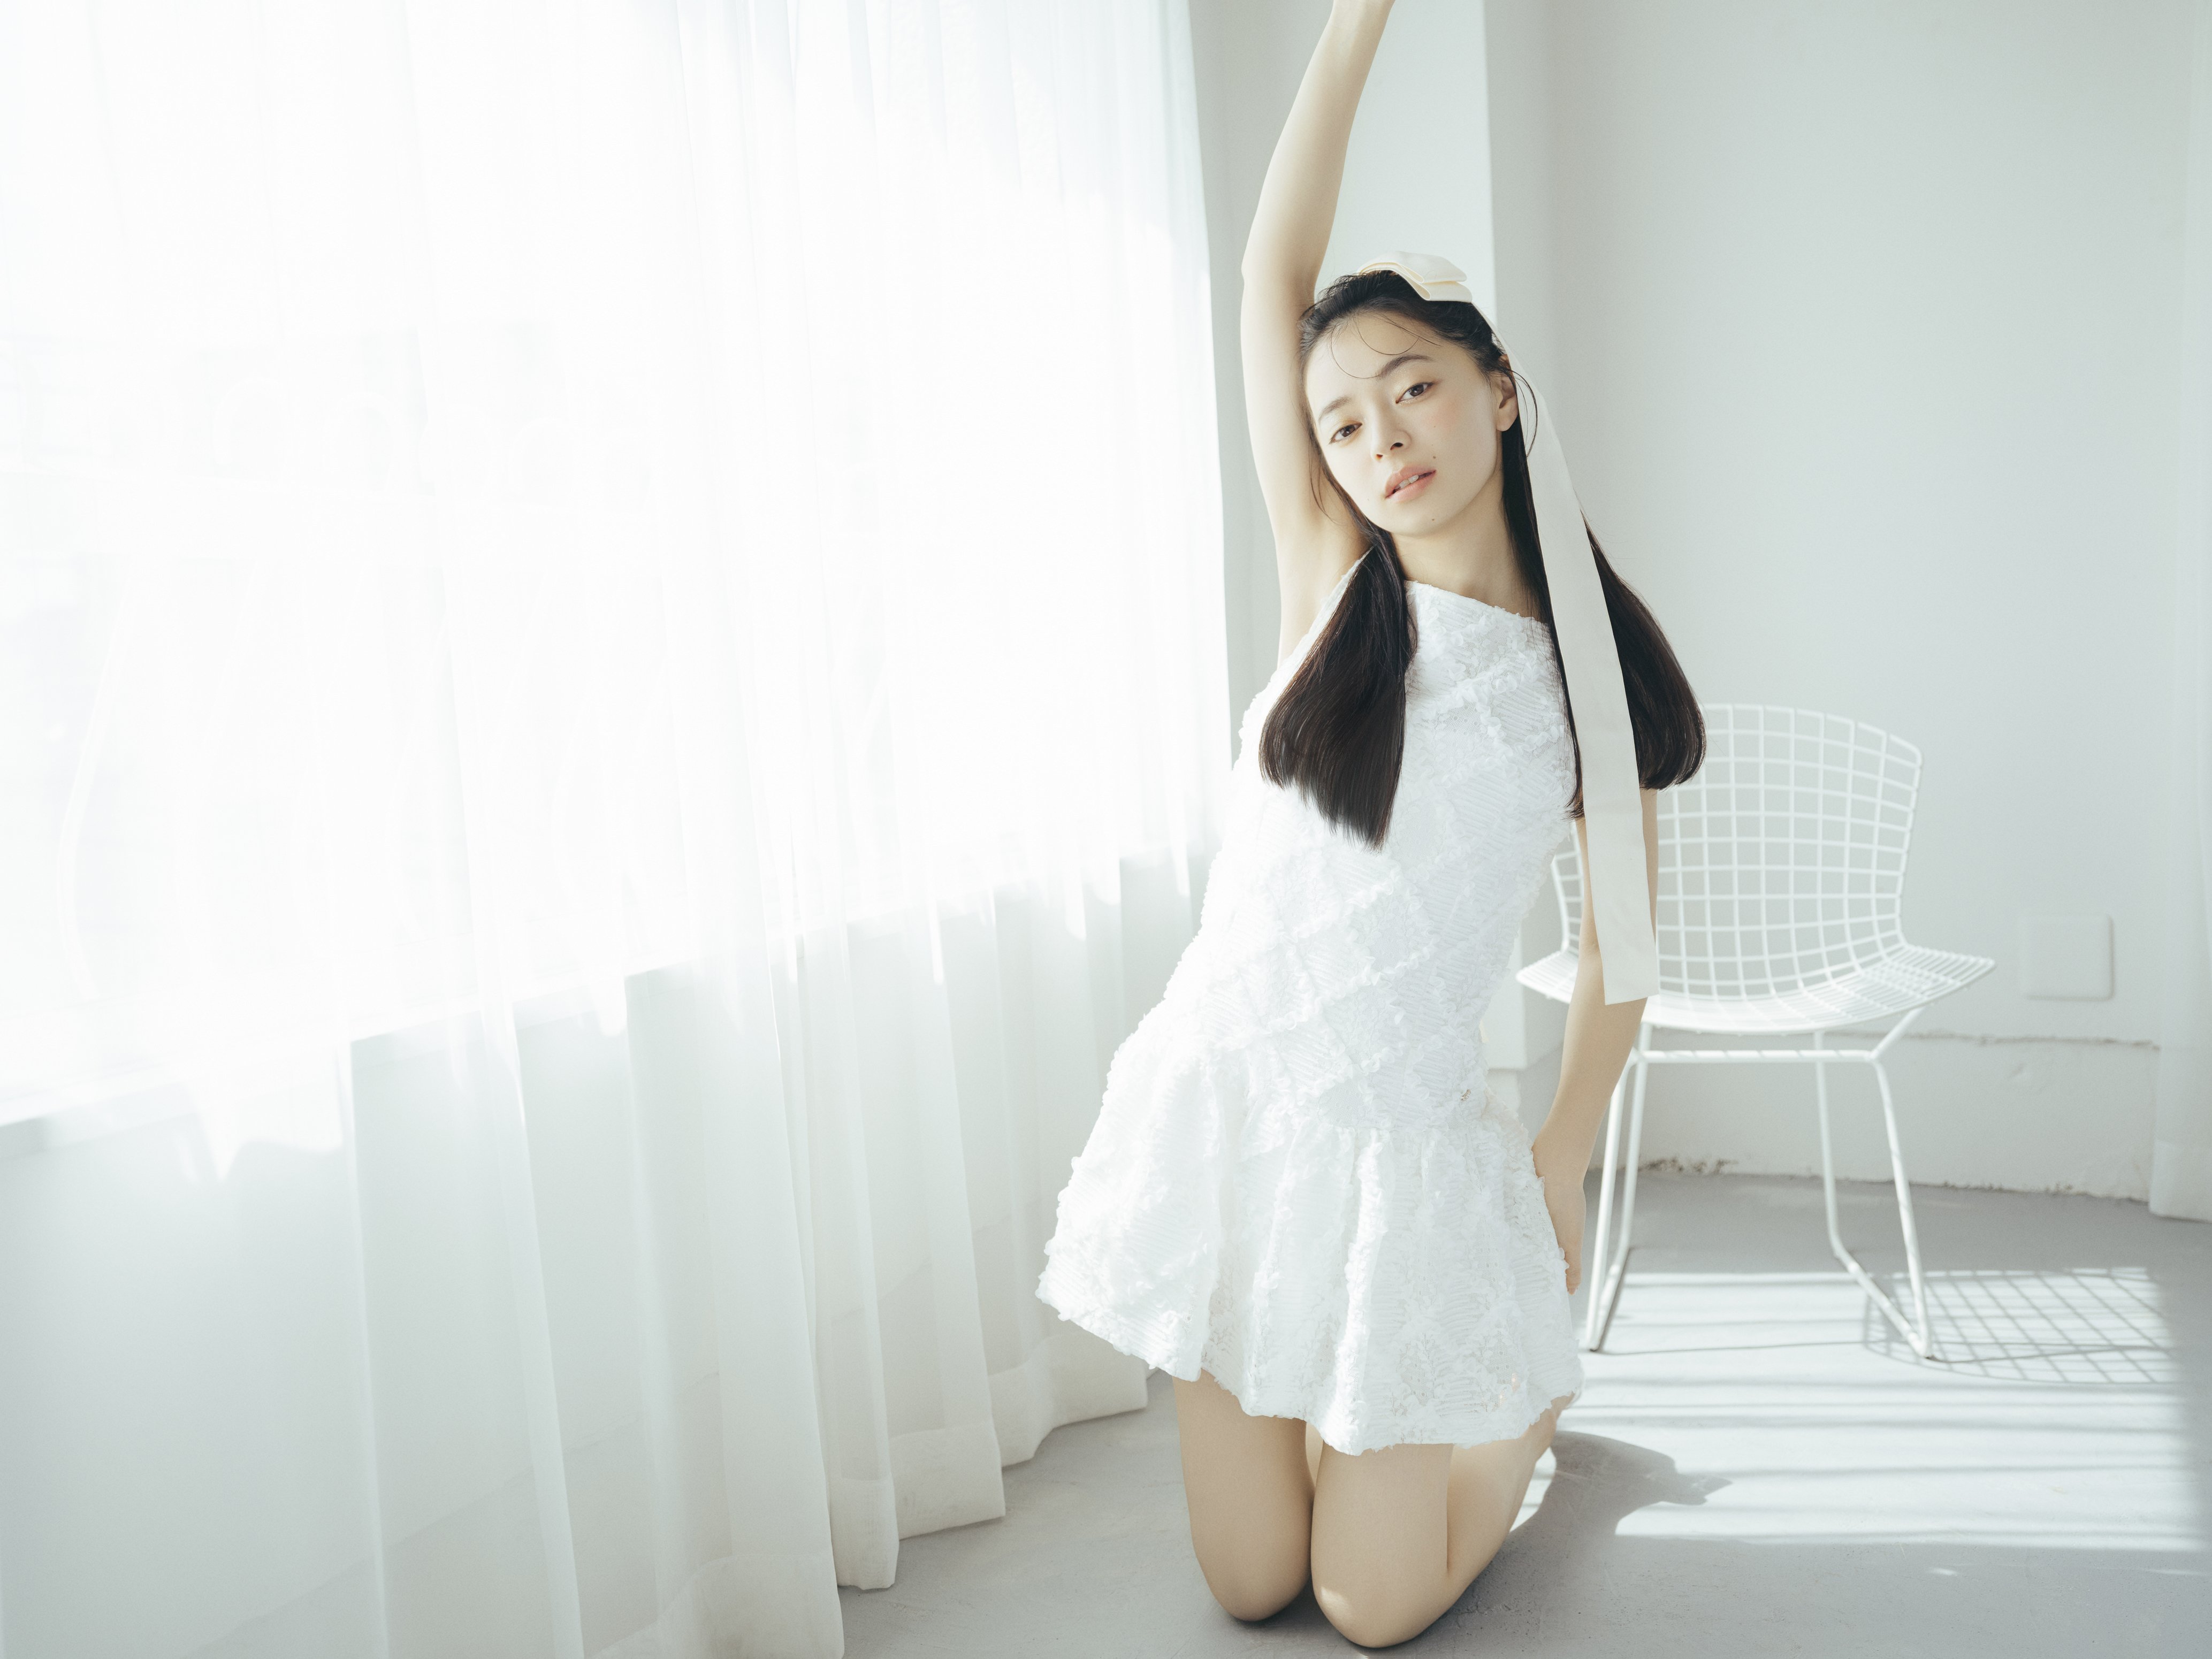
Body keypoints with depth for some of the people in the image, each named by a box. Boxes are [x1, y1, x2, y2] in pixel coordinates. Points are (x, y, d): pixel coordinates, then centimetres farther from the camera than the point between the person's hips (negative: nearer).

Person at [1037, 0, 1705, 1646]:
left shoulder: (1594, 671, -3)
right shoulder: (1331, 586, -2)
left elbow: (1625, 934, 5)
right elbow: (1275, 270, -7)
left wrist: (1563, 1166, 5)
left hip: (1401, 1138, -1)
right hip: (1220, 1101, 2)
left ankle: (1529, 1397, 37)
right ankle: (1449, 1391, 42)